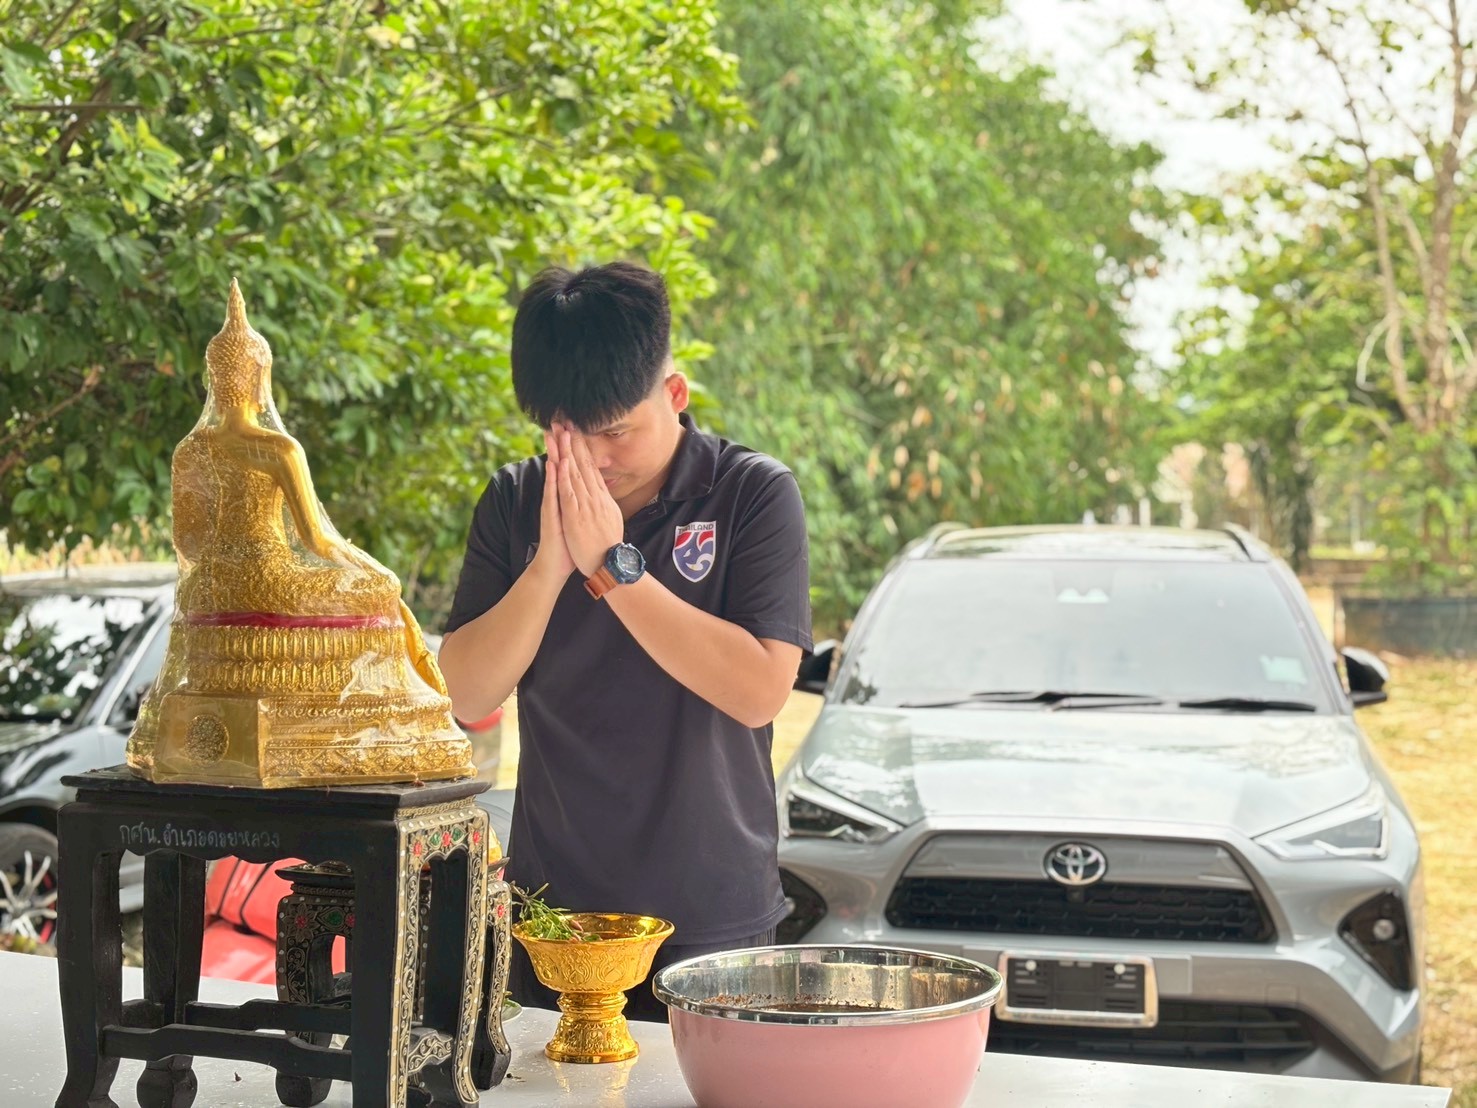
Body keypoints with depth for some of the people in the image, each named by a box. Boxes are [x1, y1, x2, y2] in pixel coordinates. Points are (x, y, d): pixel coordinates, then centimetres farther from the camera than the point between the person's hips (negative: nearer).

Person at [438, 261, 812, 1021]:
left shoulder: (754, 494, -7)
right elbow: (467, 698, -3)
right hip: (550, 912, 3)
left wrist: (613, 565, -19)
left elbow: (760, 691, -18)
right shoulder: (515, 503, 2)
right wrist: (548, 567, -17)